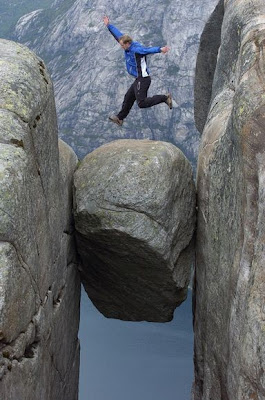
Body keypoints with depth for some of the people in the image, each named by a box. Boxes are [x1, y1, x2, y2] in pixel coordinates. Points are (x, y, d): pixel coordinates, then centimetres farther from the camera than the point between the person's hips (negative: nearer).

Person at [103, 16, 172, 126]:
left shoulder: (136, 49, -18)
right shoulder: (129, 48, 9)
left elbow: (148, 49, -36)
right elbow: (118, 35, 20)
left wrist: (160, 49, -53)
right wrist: (108, 26, 28)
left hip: (143, 79, -10)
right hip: (139, 79, 10)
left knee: (142, 103, -15)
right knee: (128, 98, 19)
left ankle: (165, 98, -9)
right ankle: (120, 118, 31)